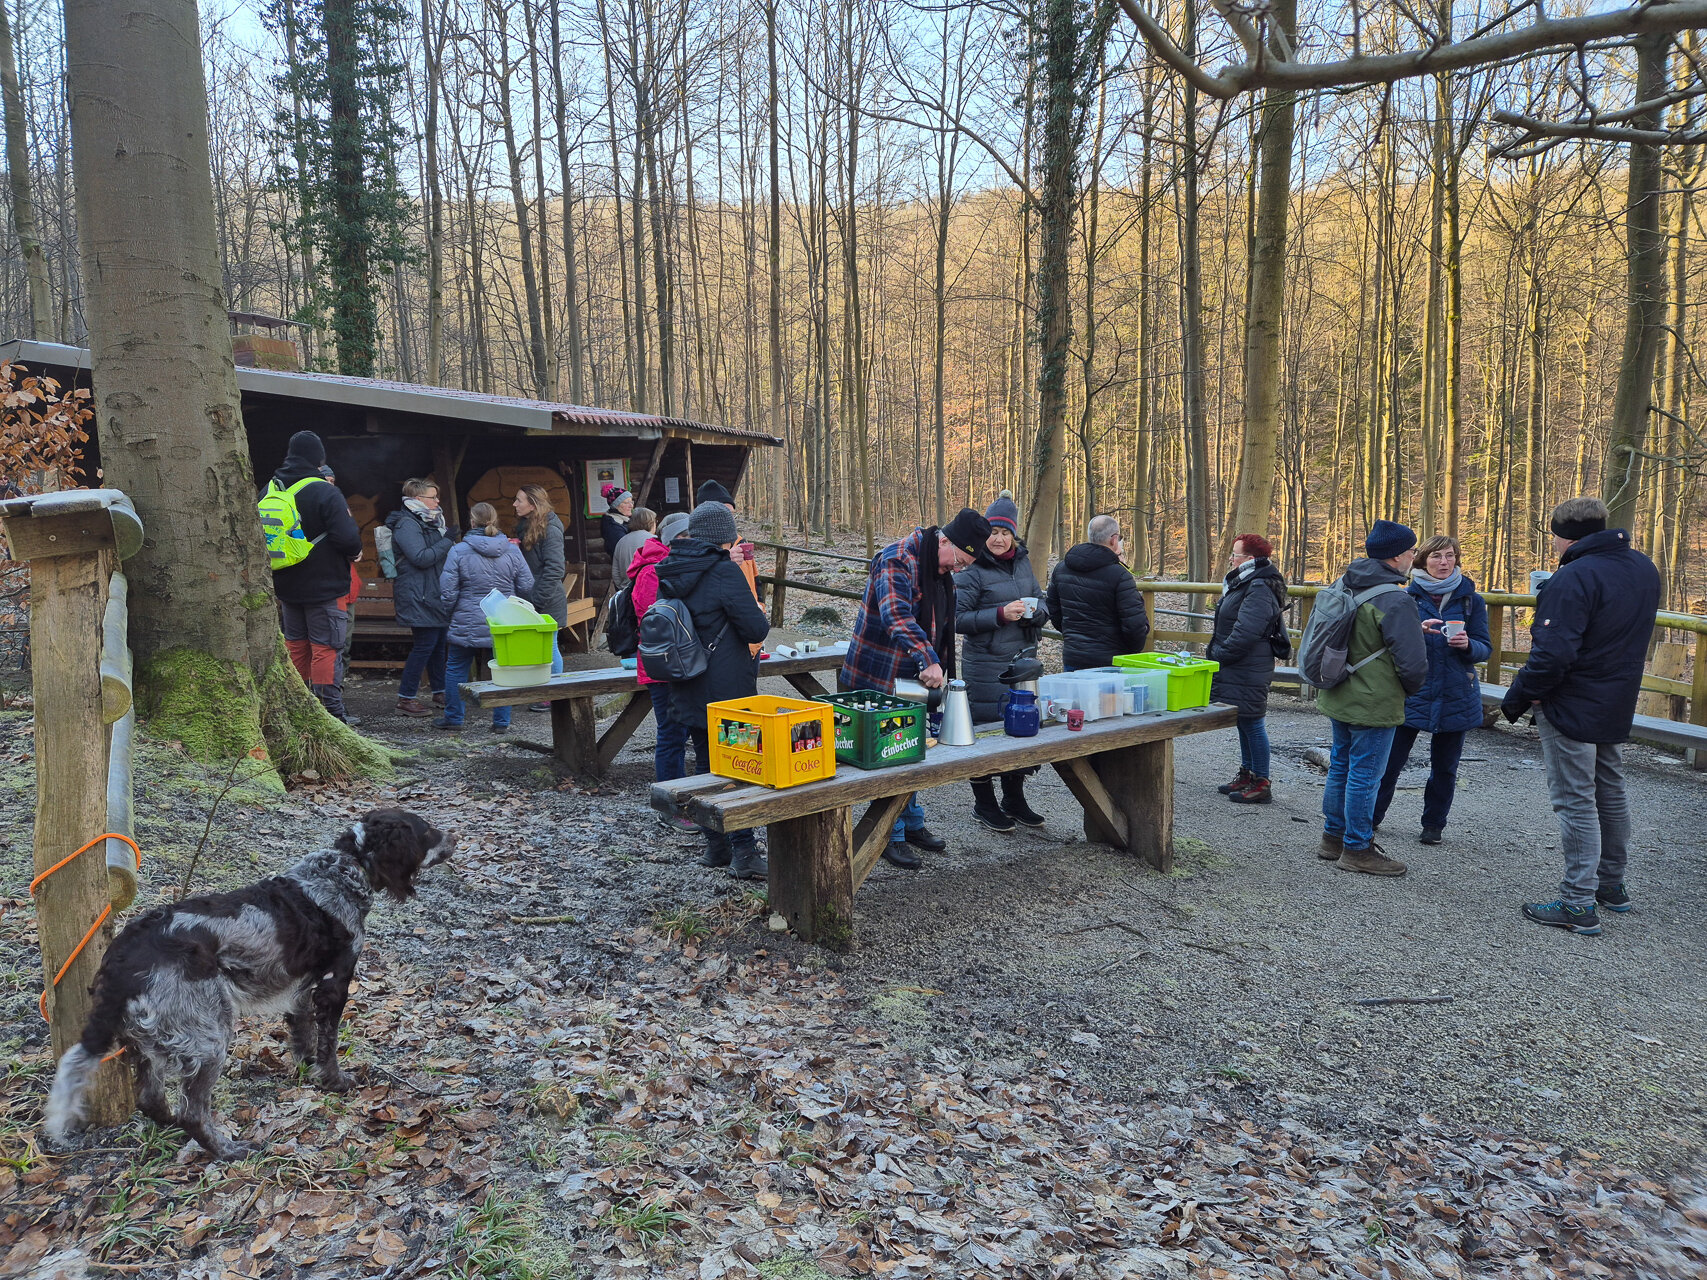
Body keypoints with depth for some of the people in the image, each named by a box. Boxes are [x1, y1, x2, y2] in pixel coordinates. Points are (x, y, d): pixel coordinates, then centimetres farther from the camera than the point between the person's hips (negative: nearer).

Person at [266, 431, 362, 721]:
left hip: (287, 587, 6)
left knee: (296, 644, 16)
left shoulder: (270, 490, 5)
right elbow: (348, 539, -22)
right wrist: (355, 552, 0)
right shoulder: (326, 493, -17)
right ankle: (328, 710, -1)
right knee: (325, 647, -2)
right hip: (324, 586, -6)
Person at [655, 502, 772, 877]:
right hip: (728, 691, -7)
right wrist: (761, 617, 6)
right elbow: (755, 629, -16)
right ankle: (744, 852, 1)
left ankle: (716, 846, 23)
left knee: (708, 765, 16)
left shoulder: (671, 572, 5)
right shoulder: (724, 572, -17)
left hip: (688, 691, 7)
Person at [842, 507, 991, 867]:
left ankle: (912, 824, 31)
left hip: (913, 679, 9)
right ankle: (891, 835, 10)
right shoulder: (897, 560, -21)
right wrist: (928, 661, -45)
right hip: (875, 679, -9)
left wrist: (939, 669, 16)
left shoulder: (942, 571, 10)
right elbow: (896, 616, -37)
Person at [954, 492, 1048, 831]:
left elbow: (1042, 605, 16)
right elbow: (959, 619, -13)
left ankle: (1014, 799, 28)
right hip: (986, 666, -6)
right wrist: (1000, 615, -23)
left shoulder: (1023, 562, 10)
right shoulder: (971, 570, -9)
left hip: (1023, 660, 6)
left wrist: (1033, 610, -7)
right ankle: (983, 803, 17)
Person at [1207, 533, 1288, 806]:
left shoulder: (1259, 590, -20)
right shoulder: (1245, 584, 14)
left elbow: (1245, 633, -26)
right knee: (1244, 723, 18)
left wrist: (1218, 655, -16)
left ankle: (1261, 784, 5)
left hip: (1249, 672, -11)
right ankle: (1247, 775, 29)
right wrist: (1216, 653, 13)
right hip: (1238, 670, 11)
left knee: (1252, 723, -3)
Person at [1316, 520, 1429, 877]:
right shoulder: (1396, 601, -21)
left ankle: (1334, 836, 30)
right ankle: (1357, 850, 10)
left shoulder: (1345, 585, 5)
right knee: (1364, 776, 1)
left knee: (1341, 767, 19)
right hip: (1373, 705, -9)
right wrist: (1410, 689, -1)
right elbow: (1413, 663, -22)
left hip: (1338, 698, 9)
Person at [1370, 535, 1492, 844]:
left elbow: (1485, 648, 4)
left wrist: (1467, 645, -19)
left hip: (1455, 697, 1)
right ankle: (1371, 817, 13)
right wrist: (1417, 631, -21)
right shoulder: (1408, 597, 1)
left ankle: (1433, 824, 24)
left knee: (1444, 767, 10)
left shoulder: (1471, 600, 4)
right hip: (1411, 693, -1)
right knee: (1390, 759, -2)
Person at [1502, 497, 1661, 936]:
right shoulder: (1644, 568, 6)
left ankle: (1578, 904, 0)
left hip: (1571, 709, -9)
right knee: (1611, 793, 20)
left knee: (1575, 801, -4)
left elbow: (1552, 655, -27)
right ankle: (1612, 886, 33)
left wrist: (1517, 698, -16)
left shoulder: (1574, 578, -23)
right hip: (1619, 705, 9)